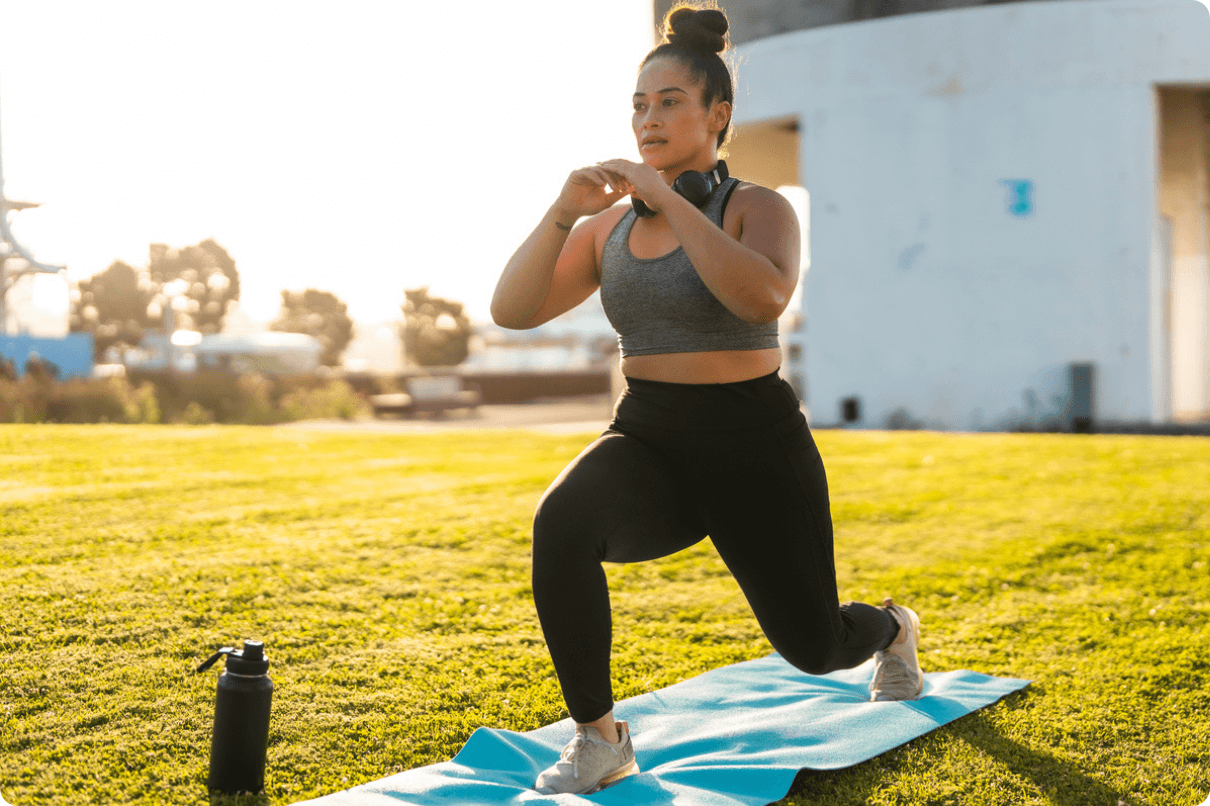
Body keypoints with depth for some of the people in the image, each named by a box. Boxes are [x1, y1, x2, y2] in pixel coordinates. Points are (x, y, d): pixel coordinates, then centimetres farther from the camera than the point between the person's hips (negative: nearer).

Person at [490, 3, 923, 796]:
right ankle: (599, 739, -18)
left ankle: (891, 628, 49)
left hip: (754, 446, -3)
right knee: (562, 522, -32)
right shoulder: (610, 226, 6)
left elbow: (764, 296, -31)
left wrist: (671, 199, -28)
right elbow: (512, 310, -3)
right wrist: (563, 211, -16)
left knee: (813, 646, 10)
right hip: (648, 443, 3)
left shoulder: (759, 209, -9)